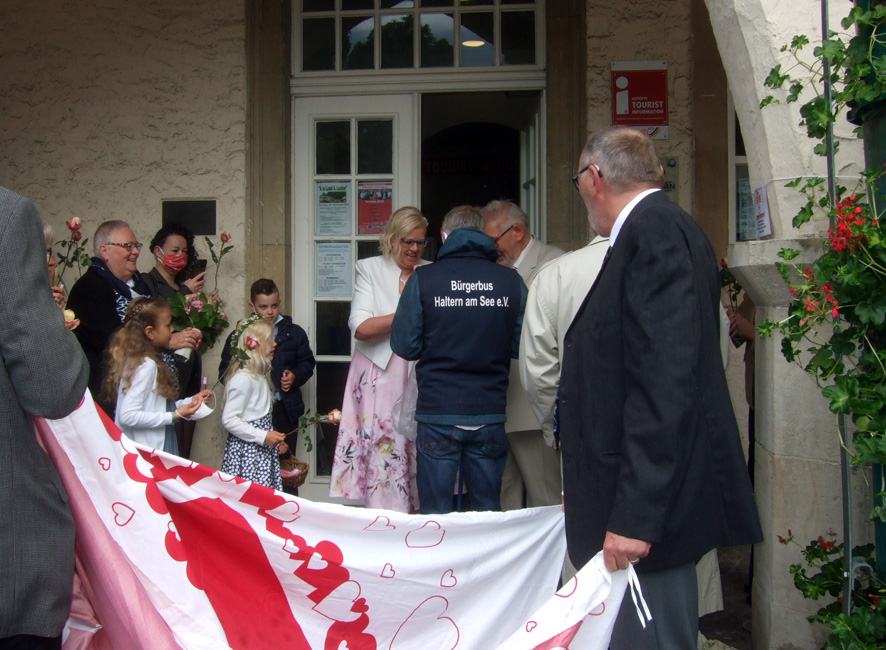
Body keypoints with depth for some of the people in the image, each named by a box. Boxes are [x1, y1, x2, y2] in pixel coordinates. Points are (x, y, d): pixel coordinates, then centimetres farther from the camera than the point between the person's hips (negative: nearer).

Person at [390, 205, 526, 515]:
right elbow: (522, 346, 3)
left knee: (435, 515, 7)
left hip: (438, 413, -2)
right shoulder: (511, 280, -1)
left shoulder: (423, 279, -5)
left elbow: (404, 345, -4)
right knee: (489, 512, 14)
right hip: (490, 414, 2)